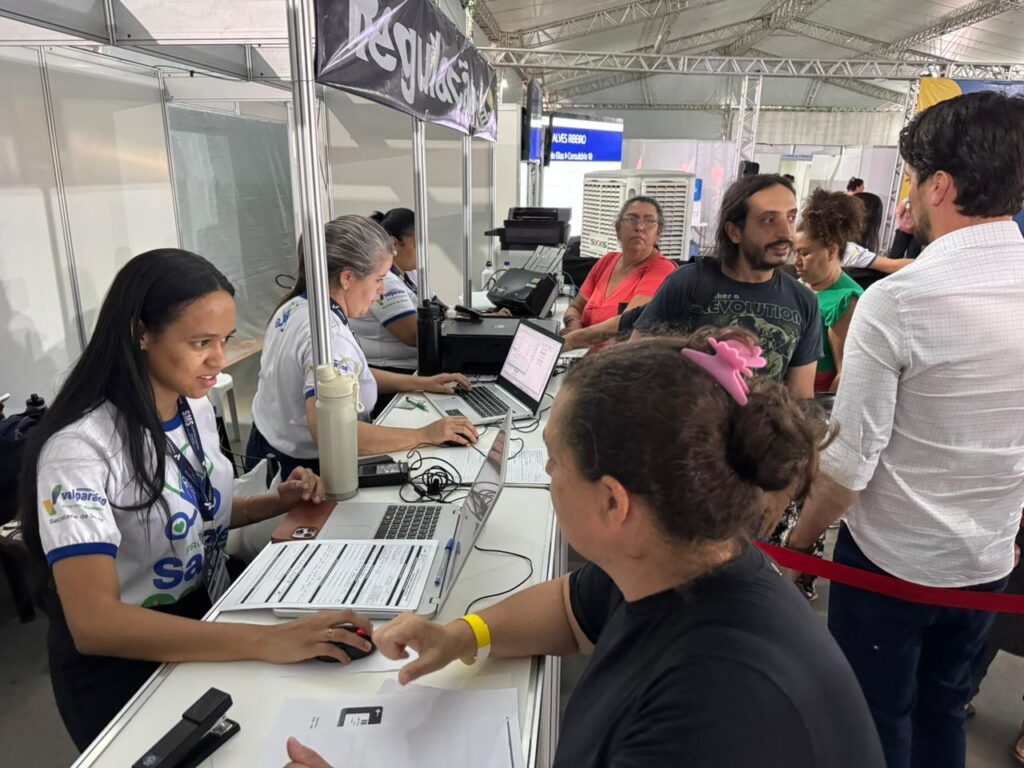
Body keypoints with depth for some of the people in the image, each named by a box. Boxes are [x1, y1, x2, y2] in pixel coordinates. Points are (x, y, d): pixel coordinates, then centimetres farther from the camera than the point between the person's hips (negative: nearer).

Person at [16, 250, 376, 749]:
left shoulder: (196, 407, -2)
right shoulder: (79, 446, -24)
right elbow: (93, 623, -34)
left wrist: (279, 501, -4)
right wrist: (263, 641, -42)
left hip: (207, 627, 6)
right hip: (125, 667, -6)